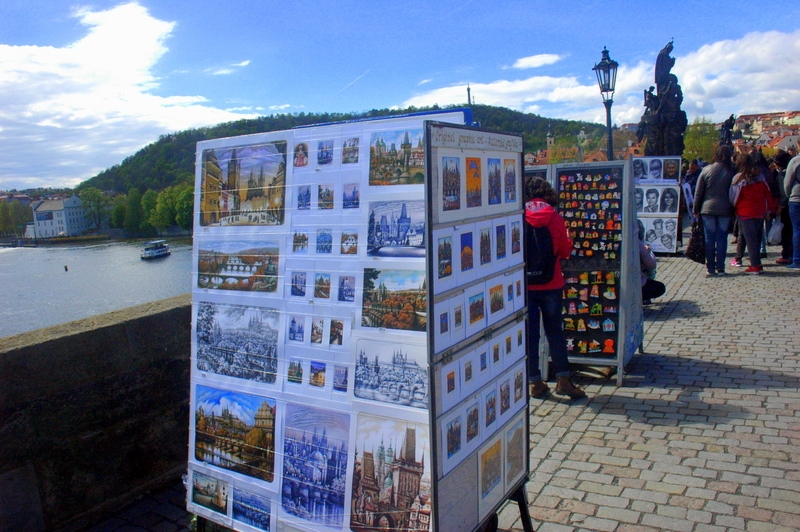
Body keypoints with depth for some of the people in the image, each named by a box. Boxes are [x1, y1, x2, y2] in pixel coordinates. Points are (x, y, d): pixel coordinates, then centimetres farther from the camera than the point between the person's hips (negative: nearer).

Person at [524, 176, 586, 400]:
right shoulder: (556, 219, -5)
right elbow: (565, 251, 2)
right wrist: (568, 239, 22)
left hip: (524, 286, 0)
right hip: (551, 286, 1)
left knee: (529, 334, 7)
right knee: (555, 332, 12)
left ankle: (534, 382, 12)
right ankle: (563, 379, 12)